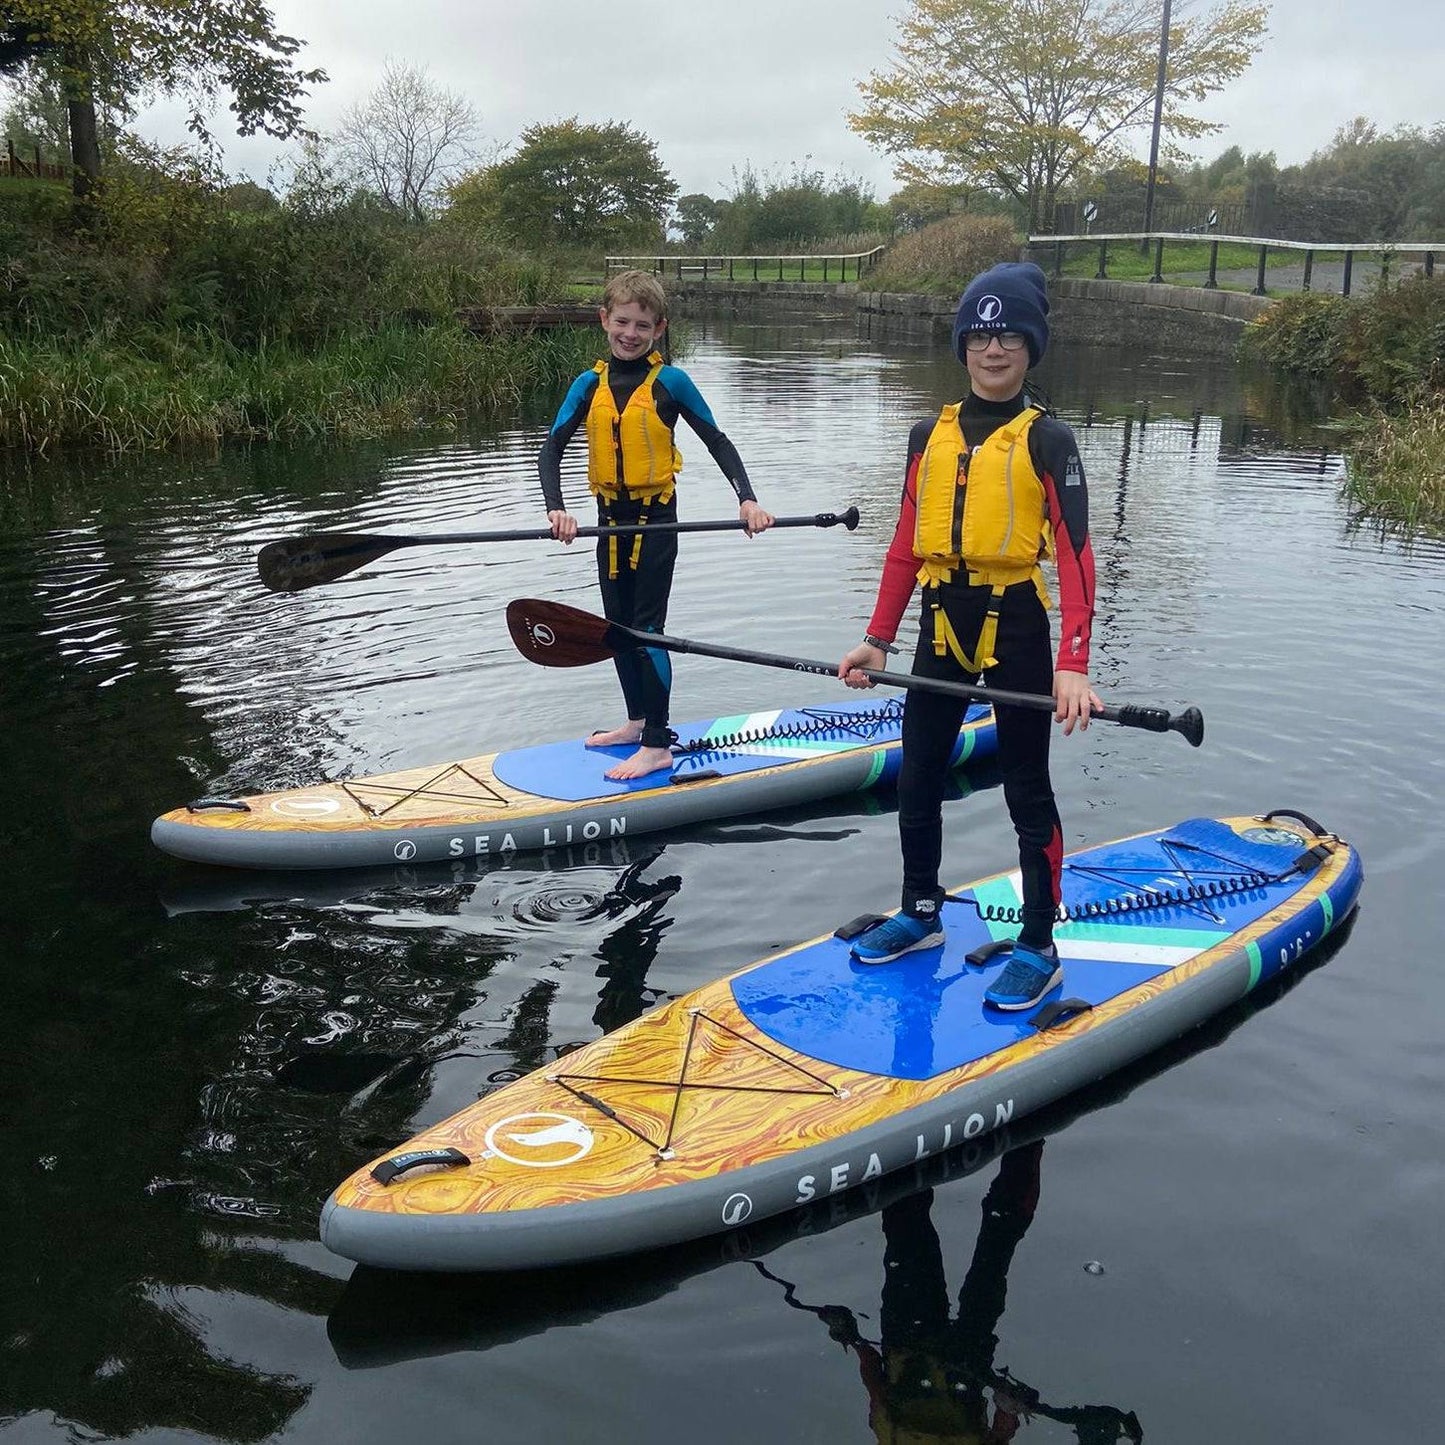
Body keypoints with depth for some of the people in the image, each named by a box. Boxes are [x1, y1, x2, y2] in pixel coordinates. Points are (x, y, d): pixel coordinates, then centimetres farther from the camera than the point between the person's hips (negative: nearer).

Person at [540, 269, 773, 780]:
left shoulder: (670, 382, -9)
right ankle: (638, 720, 31)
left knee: (647, 627, -7)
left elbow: (717, 442, -7)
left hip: (656, 520, -5)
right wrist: (556, 509, -21)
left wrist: (747, 499, -20)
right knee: (618, 625, 14)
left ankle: (658, 744, 0)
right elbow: (551, 450, -5)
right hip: (611, 519, 5)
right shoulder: (589, 385, 1)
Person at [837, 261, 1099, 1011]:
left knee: (1026, 789, 4)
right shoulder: (929, 435, 7)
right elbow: (906, 545, 9)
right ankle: (921, 915, 32)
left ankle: (1039, 950, 16)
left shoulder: (1047, 440, -7)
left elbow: (1075, 556, -13)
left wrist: (1073, 665, -23)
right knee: (916, 779, 13)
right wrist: (878, 639, 5)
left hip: (1014, 624, -5)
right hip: (943, 620, 5)